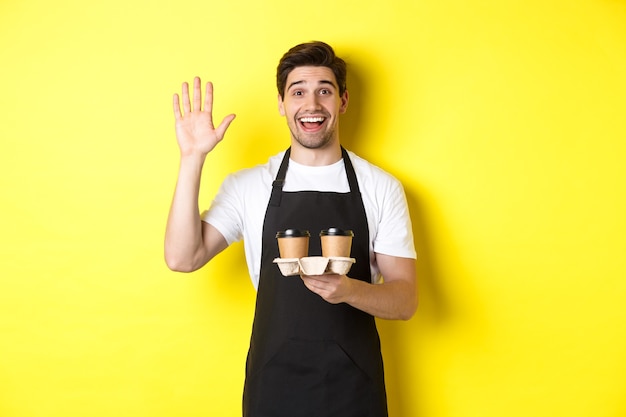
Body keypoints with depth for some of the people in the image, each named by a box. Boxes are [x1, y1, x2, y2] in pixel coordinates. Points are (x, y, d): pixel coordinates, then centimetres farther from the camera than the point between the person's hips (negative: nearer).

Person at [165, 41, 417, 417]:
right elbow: (183, 258, -10)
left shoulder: (382, 188, -2)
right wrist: (193, 159, -15)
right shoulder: (247, 186, 0)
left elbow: (406, 300, -3)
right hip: (273, 383, 0)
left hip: (354, 385, 0)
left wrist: (349, 290, -23)